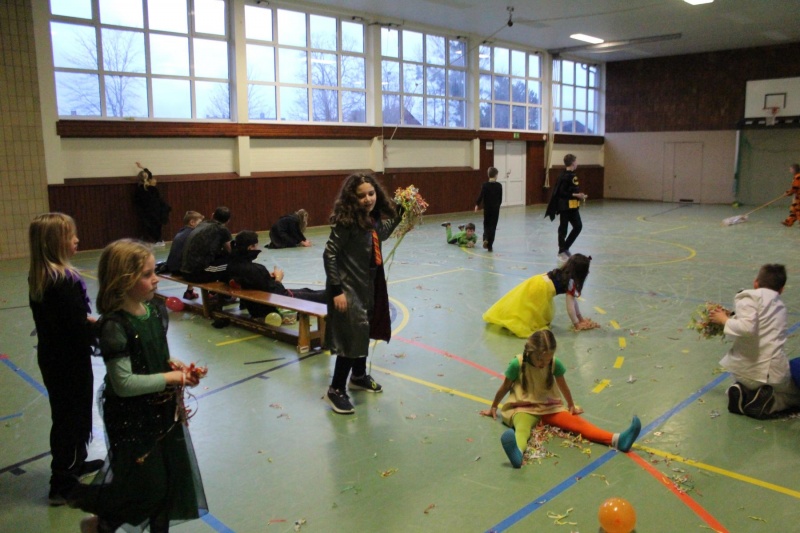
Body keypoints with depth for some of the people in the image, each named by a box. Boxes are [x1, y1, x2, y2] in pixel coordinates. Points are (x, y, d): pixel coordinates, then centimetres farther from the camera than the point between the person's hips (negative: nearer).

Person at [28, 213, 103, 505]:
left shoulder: (38, 277, 2)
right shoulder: (66, 280, -26)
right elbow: (78, 327, -26)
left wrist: (89, 321, 5)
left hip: (50, 356, 9)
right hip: (70, 360, -9)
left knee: (65, 413, 23)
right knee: (72, 417, 5)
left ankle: (75, 463, 42)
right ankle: (62, 485, 17)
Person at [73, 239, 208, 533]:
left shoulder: (157, 312, -1)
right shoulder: (115, 326, -24)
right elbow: (123, 383, -25)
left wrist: (173, 364, -6)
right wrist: (171, 377, -20)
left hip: (162, 410, 7)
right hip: (131, 418, -7)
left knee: (172, 478, 16)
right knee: (146, 485, 7)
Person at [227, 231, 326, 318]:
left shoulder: (233, 264, -10)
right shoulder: (255, 269, -36)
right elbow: (275, 292, -26)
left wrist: (268, 277, 1)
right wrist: (278, 279, -8)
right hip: (269, 307, -8)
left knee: (305, 291, 24)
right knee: (310, 297, 15)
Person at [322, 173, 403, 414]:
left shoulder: (374, 217, 1)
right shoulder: (346, 221, -22)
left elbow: (381, 234, 22)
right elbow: (329, 255, -22)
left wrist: (399, 214, 12)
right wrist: (336, 290, -23)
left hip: (369, 285, 8)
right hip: (348, 287, -8)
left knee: (364, 331, 21)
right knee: (353, 337, -5)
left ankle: (359, 376, 41)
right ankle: (335, 390, 10)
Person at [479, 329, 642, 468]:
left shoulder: (555, 364, -5)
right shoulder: (517, 364, -13)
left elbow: (563, 386, 12)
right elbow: (505, 387, 0)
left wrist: (571, 406, 25)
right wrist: (493, 407, 12)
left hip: (549, 407, 4)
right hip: (523, 409, -4)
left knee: (576, 422, -21)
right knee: (522, 428, -39)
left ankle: (617, 440, -41)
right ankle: (518, 453, -74)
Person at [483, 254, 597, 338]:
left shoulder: (563, 273, 20)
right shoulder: (571, 281, -6)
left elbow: (573, 300, 27)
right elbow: (570, 306, -6)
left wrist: (581, 318, 32)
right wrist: (577, 324, 4)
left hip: (535, 282, 9)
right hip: (541, 289, -9)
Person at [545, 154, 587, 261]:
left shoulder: (571, 174, 11)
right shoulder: (565, 176, -18)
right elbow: (561, 192, -22)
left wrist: (579, 195, 9)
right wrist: (575, 195, -22)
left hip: (572, 206, 10)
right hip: (565, 206, -10)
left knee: (578, 226, 11)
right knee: (563, 228, 1)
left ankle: (565, 248, 21)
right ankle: (562, 251, 13)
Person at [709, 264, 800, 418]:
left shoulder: (750, 297, -9)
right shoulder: (780, 305, 12)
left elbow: (748, 328, -24)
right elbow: (761, 328, 12)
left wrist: (725, 320, -8)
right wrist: (732, 317, 12)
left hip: (745, 369, -1)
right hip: (773, 371, 1)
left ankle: (742, 392, 0)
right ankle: (767, 401, -3)